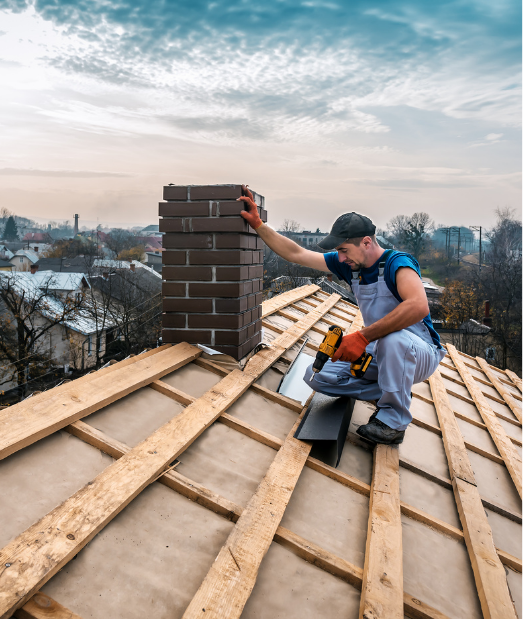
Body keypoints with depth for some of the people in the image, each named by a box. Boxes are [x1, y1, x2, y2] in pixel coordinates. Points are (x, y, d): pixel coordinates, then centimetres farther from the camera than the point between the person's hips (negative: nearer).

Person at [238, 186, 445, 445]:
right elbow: (296, 253, 3)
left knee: (393, 338, -41)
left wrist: (362, 336, -41)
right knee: (316, 375, -6)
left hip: (419, 354, -7)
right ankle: (395, 392, 2)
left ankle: (394, 419, -20)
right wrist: (257, 224, -3)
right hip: (379, 353, 7)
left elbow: (418, 307, -42)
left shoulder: (397, 262, -22)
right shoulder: (349, 265, -1)